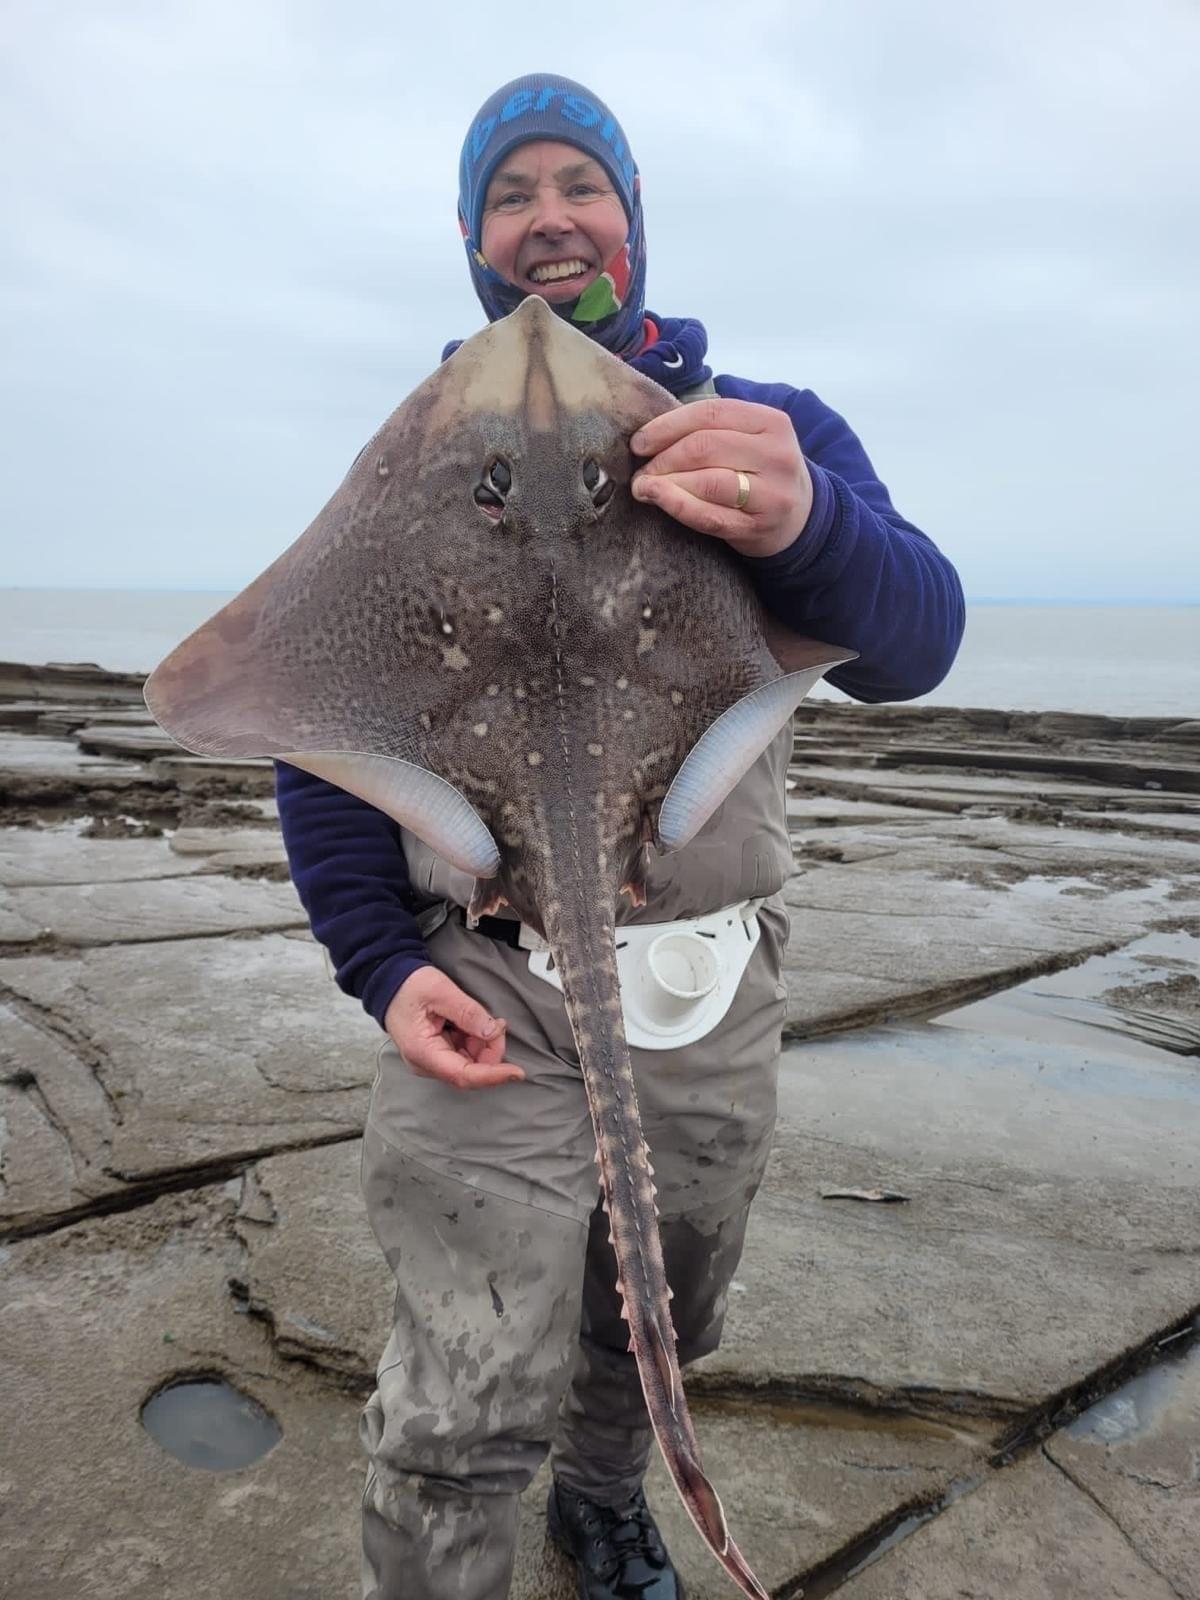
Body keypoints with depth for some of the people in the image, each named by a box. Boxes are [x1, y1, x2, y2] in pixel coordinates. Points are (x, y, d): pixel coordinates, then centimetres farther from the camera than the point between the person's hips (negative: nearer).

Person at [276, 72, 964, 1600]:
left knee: (655, 1327, 23)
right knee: (461, 1423, -1)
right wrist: (381, 962, -9)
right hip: (486, 988, -2)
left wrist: (807, 526, -35)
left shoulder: (775, 432, 3)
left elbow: (913, 643, -12)